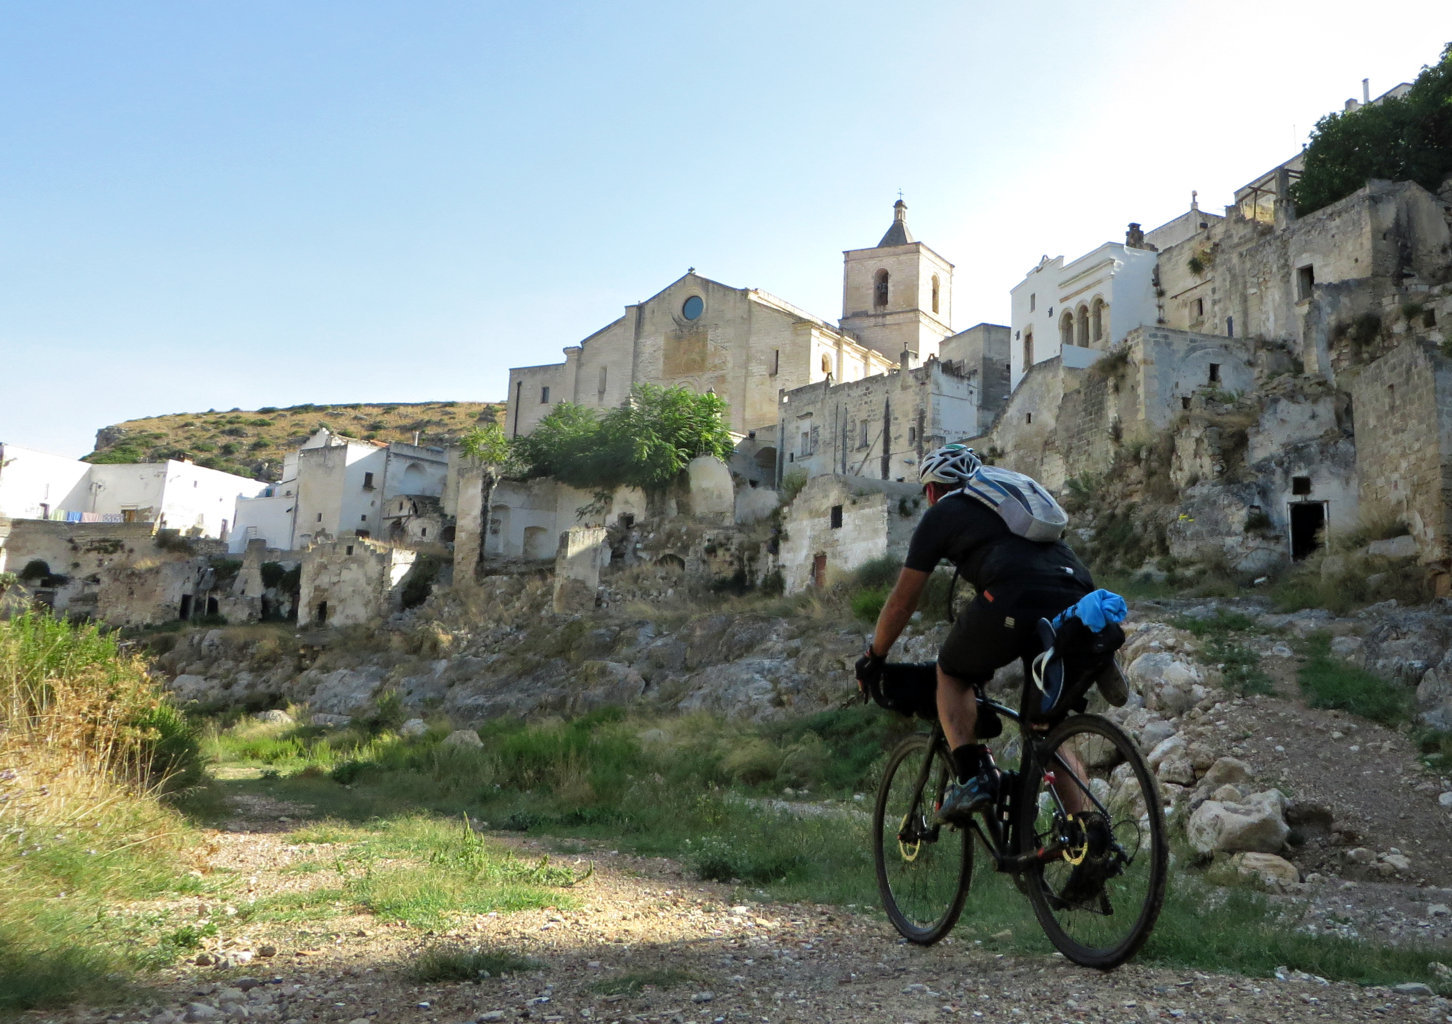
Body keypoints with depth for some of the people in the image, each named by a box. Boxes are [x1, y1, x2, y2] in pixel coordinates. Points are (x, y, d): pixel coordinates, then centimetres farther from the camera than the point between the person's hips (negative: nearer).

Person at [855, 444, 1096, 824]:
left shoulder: (941, 514, 20)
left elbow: (902, 600, 20)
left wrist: (873, 658, 35)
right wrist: (988, 656, 57)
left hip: (1015, 600, -6)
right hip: (1078, 601, 6)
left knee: (952, 674, 22)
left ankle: (971, 775, 3)